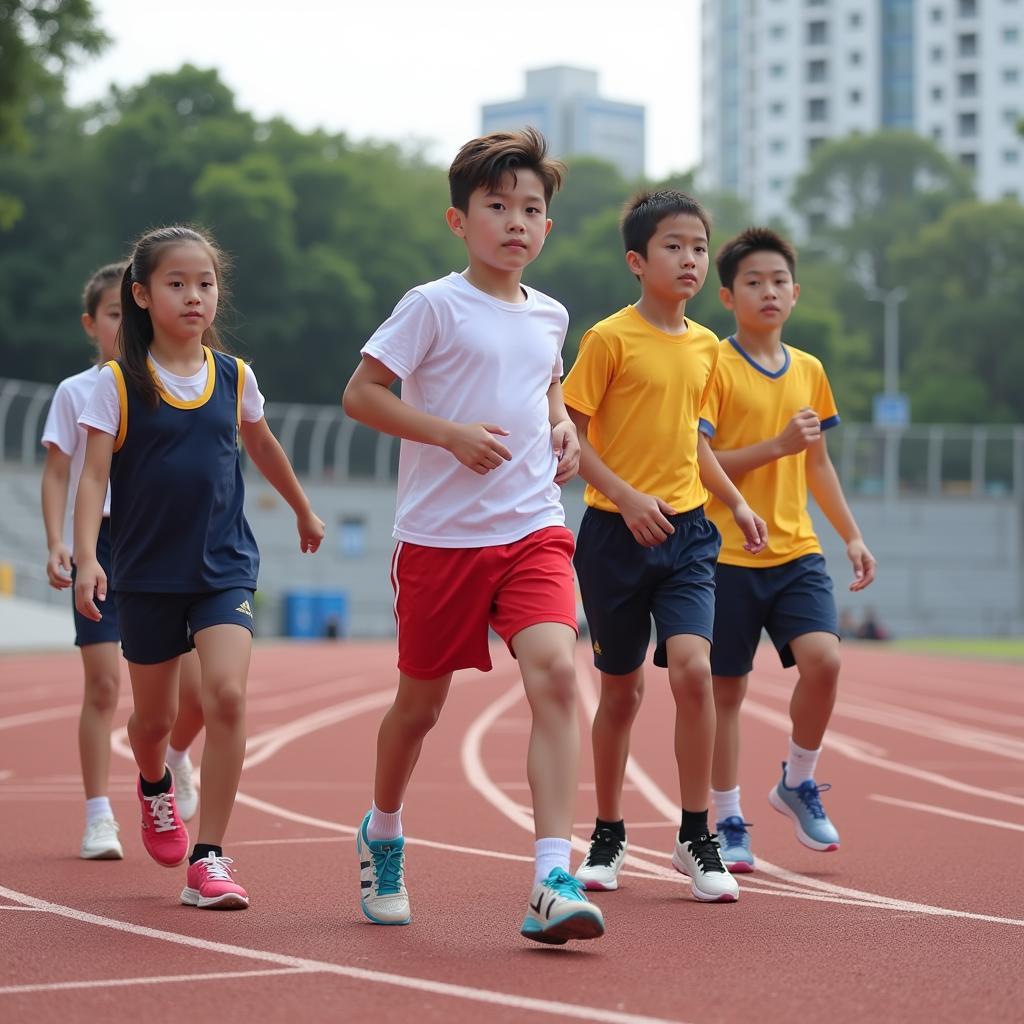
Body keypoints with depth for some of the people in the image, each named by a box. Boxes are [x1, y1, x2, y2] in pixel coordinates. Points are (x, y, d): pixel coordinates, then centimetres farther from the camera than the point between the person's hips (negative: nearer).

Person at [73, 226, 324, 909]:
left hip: (224, 566, 1)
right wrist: (86, 558, -24)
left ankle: (208, 859, -14)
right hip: (146, 571, -1)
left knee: (227, 695, -20)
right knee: (154, 715, 12)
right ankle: (155, 788, 50)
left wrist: (304, 512, 35)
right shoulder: (118, 383, -6)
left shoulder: (235, 377, 2)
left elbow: (262, 447, 21)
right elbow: (93, 477, -10)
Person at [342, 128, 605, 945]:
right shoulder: (434, 307, -6)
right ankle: (383, 837, 39)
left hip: (534, 530, 3)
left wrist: (563, 427, 10)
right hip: (441, 535, -3)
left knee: (555, 672, -19)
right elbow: (361, 394, -8)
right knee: (421, 702, 10)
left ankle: (553, 879, -24)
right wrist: (454, 434, -18)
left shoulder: (548, 316, 11)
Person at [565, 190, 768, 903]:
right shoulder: (610, 338, -8)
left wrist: (737, 502, 17)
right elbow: (569, 434, -9)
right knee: (621, 689, 7)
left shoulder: (705, 346, 9)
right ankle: (608, 838, 25)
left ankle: (697, 838, -6)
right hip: (615, 533, -3)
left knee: (692, 668, -17)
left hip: (686, 532, 3)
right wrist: (626, 497, -19)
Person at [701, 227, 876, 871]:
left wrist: (853, 536, 20)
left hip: (797, 551, 4)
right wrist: (776, 445, -18)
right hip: (728, 553, -4)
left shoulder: (809, 371, 12)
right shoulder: (715, 368, -6)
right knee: (727, 690, 2)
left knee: (823, 657, -16)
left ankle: (798, 783, 7)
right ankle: (729, 823, 16)